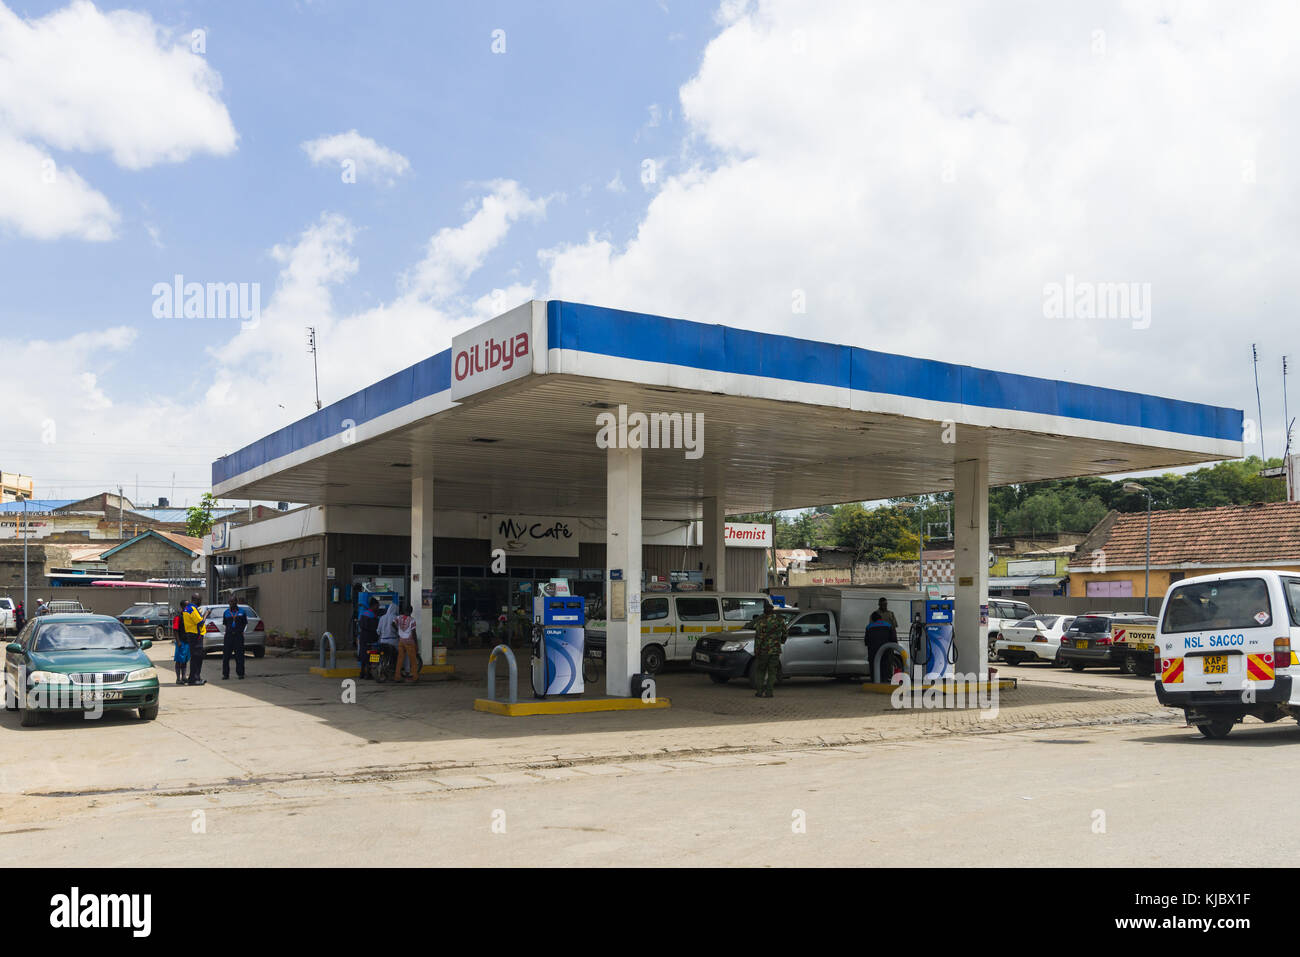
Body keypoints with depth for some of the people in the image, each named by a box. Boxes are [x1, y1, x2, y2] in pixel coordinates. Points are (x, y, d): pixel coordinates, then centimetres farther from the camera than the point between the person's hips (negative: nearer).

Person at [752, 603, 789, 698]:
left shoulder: (761, 620, -14)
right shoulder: (780, 619, 0)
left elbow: (758, 636, -16)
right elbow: (786, 632, 12)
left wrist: (756, 651, -9)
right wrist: (782, 641, 31)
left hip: (763, 650, -3)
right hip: (775, 650, 3)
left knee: (760, 671, 11)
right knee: (772, 672, 8)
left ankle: (760, 691, 6)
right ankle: (768, 692, 2)